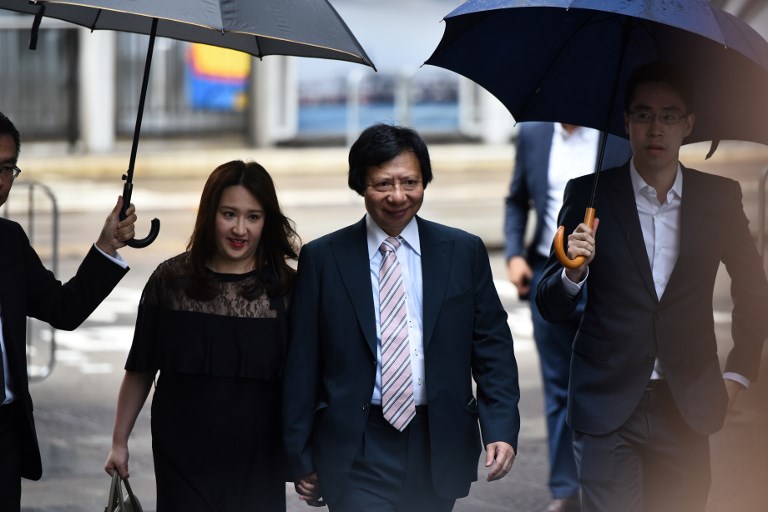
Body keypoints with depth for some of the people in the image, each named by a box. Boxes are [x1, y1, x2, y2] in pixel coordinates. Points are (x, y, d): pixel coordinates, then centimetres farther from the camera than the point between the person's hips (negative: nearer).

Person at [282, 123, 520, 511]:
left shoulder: (464, 253, 5)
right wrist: (301, 459, 0)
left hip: (439, 449, 2)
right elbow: (301, 366, 2)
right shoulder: (322, 259, 1)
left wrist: (501, 429, -6)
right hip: (358, 454, -2)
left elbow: (492, 348, 6)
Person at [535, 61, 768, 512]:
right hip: (607, 408, -2)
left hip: (687, 408, 2)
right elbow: (551, 308, 2)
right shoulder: (590, 195, 1)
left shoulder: (719, 198, 5)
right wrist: (573, 271, -18)